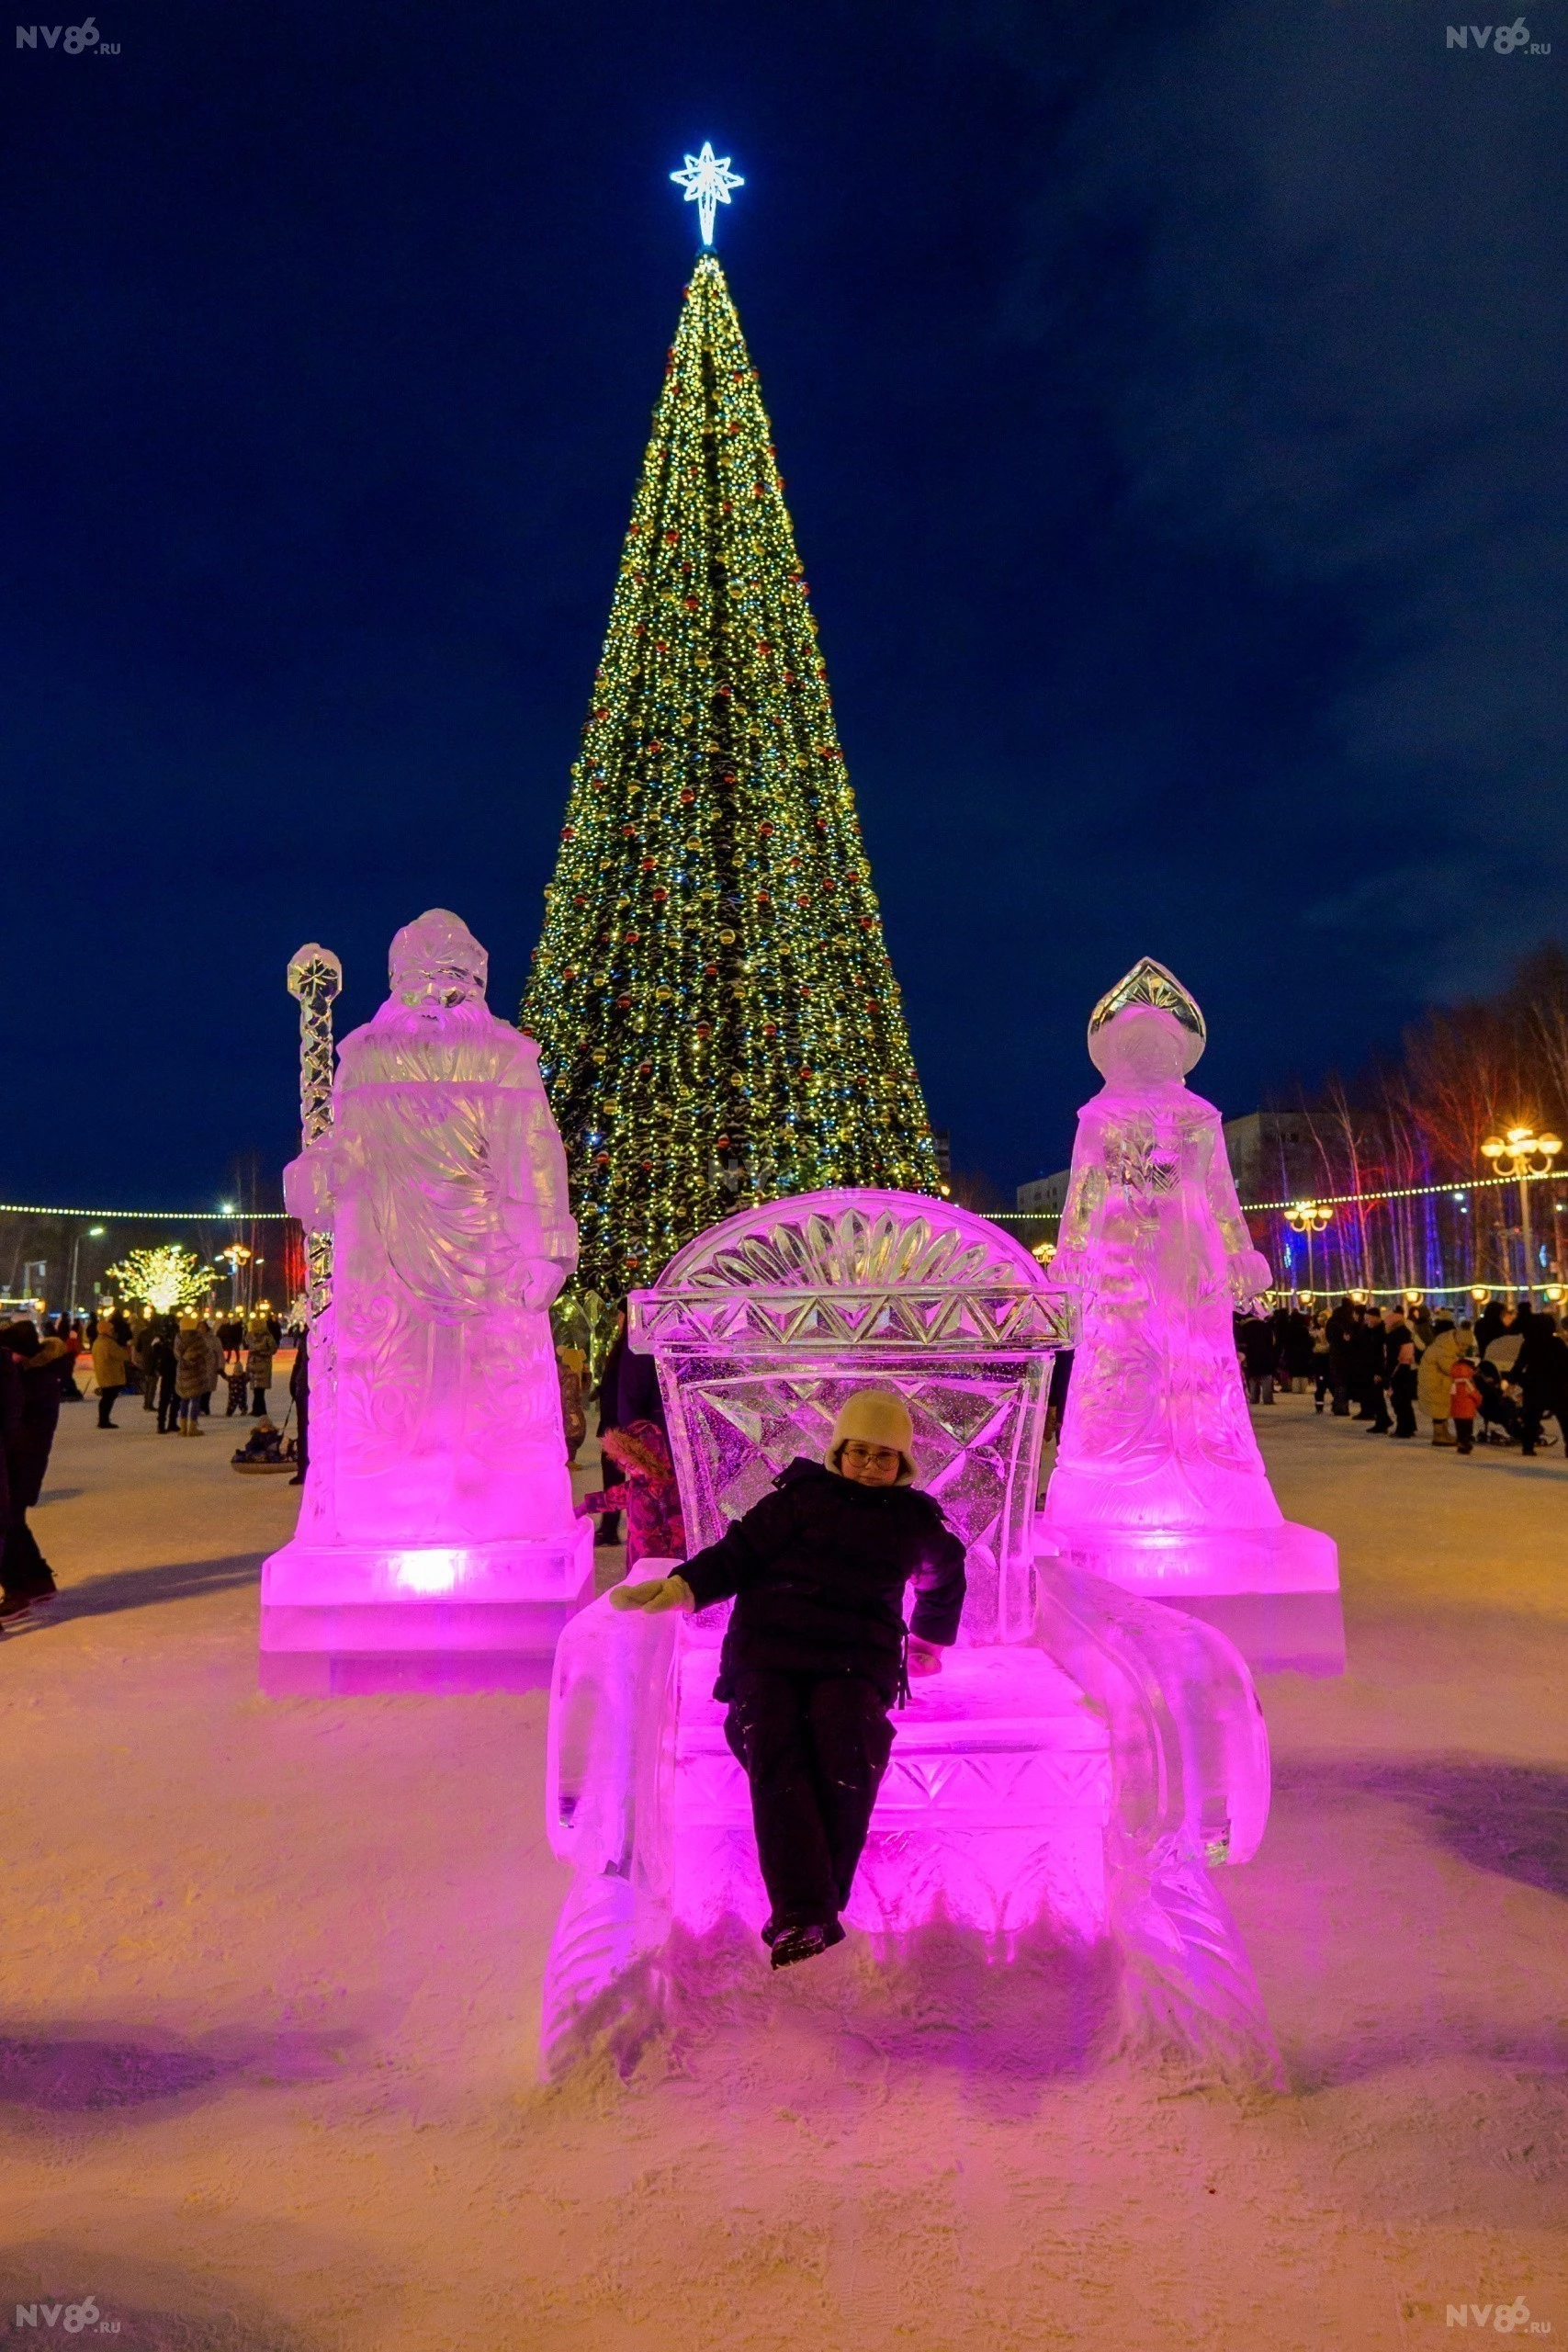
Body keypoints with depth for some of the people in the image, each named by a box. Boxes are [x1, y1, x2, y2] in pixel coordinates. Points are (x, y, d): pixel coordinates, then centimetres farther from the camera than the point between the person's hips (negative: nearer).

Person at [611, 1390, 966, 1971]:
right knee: (774, 1756, -27)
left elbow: (945, 1574, 44)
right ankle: (804, 1914, -31)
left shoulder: (916, 1519, 22)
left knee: (848, 1756, -30)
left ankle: (809, 1908, -22)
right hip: (770, 1645, -1)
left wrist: (930, 1639, 51)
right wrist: (679, 1587, -11)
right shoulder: (802, 1497, 12)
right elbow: (740, 1553, 6)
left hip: (856, 1659, 1)